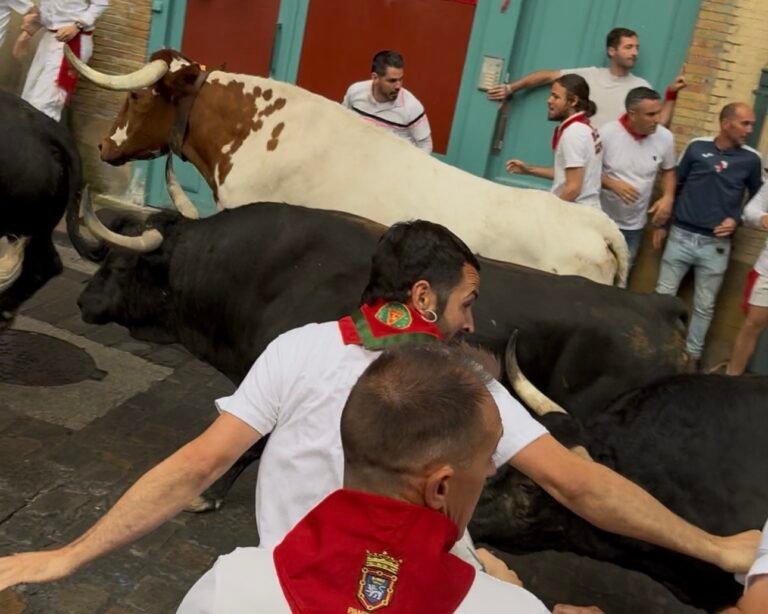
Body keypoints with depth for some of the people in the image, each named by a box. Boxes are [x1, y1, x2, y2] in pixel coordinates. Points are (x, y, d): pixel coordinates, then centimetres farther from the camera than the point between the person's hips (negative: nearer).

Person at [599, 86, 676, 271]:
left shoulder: (665, 137, -7)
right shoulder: (607, 133, -17)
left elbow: (668, 171, 9)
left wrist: (668, 197, -9)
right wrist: (612, 184, -26)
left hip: (634, 225, 3)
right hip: (602, 220, -3)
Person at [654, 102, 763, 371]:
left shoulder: (751, 159, -1)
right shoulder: (697, 147, -1)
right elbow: (675, 185, 8)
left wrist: (737, 220, -4)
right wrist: (661, 223, 9)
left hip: (716, 244, 0)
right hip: (681, 236, 0)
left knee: (704, 305, 8)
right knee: (663, 295, 7)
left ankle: (693, 354, 23)